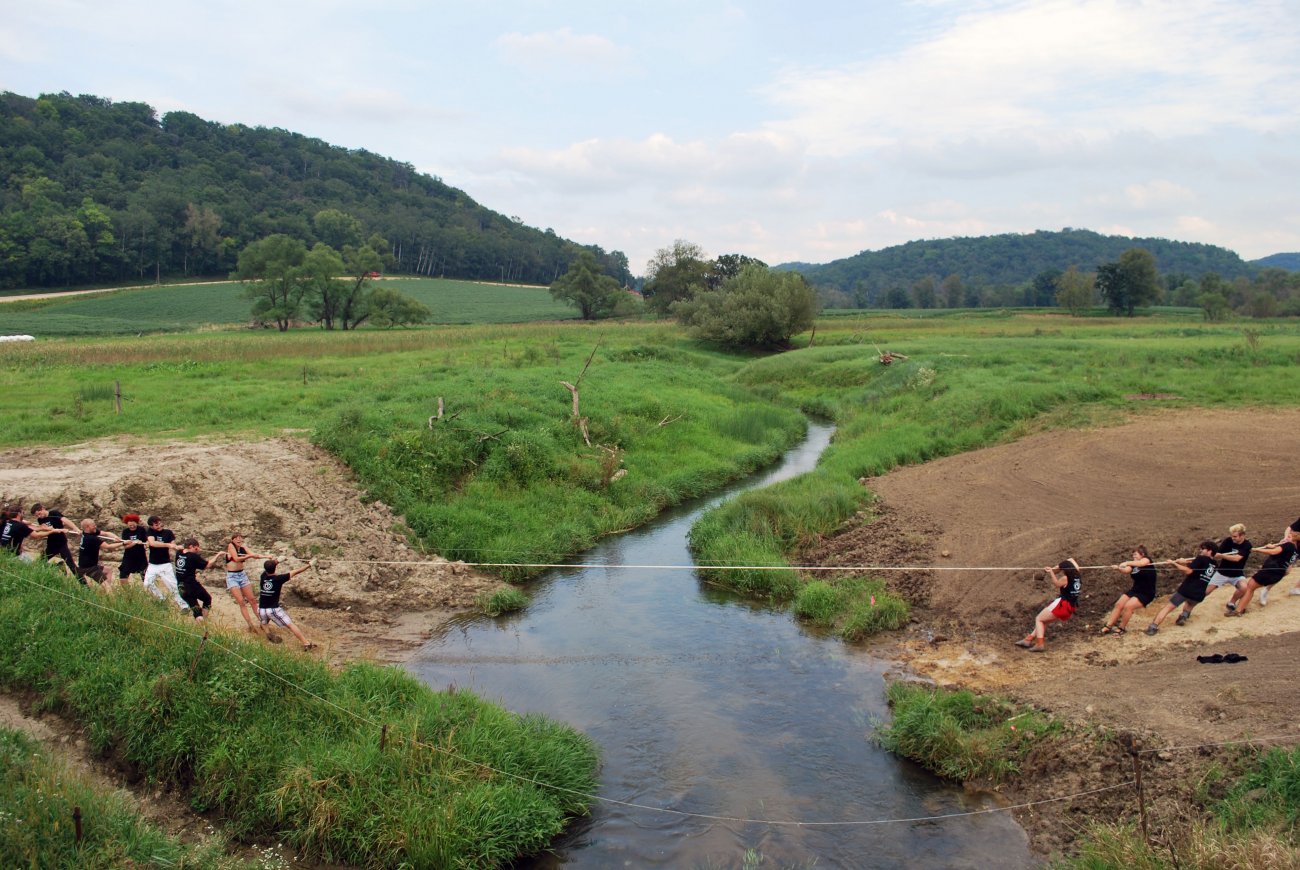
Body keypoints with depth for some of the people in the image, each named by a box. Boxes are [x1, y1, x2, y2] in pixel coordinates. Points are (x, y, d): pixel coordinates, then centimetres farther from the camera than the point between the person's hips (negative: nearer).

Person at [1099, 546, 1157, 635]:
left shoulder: (1147, 559, -9)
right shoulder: (1134, 563, 9)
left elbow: (1141, 563, -34)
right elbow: (1126, 570, -11)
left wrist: (1127, 563, -47)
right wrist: (1118, 568, -32)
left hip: (1146, 594, -7)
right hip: (1134, 590, 7)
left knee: (1128, 606, -24)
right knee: (1118, 604, -9)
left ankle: (1122, 628, -8)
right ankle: (1108, 626, -8)